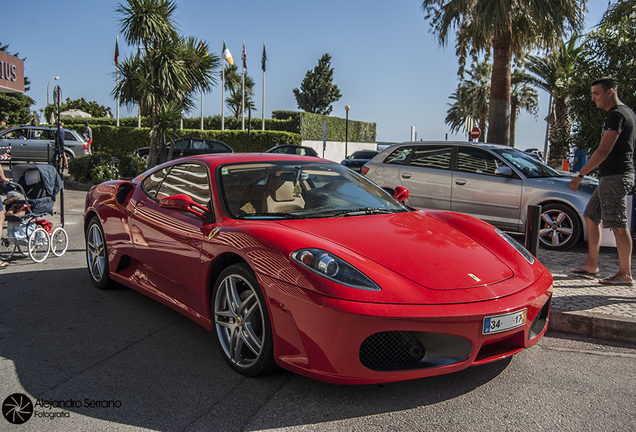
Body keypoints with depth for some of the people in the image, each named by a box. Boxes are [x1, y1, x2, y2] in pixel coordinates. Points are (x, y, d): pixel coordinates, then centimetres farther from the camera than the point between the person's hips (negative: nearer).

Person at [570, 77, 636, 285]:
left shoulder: (617, 115, -15)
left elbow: (604, 151, -22)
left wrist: (580, 174, -21)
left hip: (616, 176, -11)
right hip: (610, 177, 11)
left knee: (618, 225, -7)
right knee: (591, 217, 14)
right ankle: (591, 264, 19)